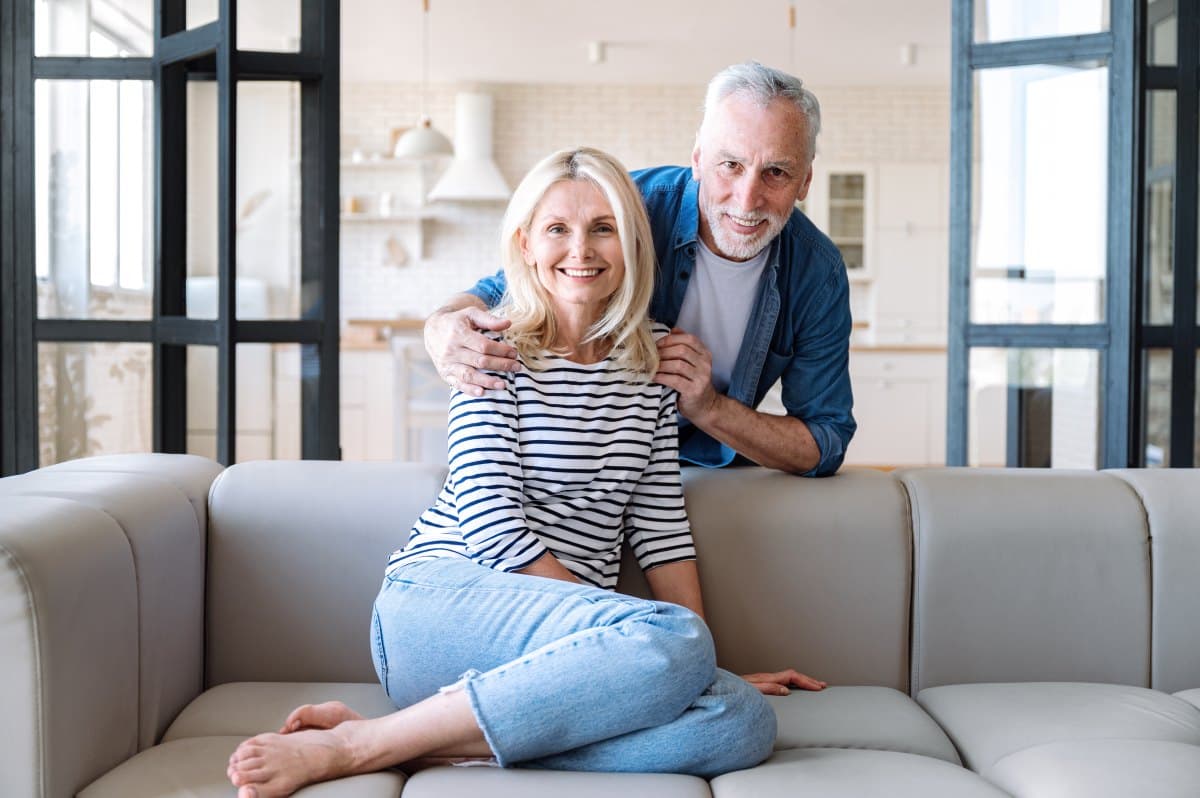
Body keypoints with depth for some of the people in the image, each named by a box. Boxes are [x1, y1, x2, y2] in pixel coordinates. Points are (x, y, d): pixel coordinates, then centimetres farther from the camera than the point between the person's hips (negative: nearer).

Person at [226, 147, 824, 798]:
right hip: (442, 597, -5)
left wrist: (705, 663, 1)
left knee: (746, 721, -23)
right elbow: (495, 530, -11)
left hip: (561, 634, 6)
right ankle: (357, 745, -26)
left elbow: (660, 529, 11)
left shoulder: (648, 363, 14)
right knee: (673, 639, -32)